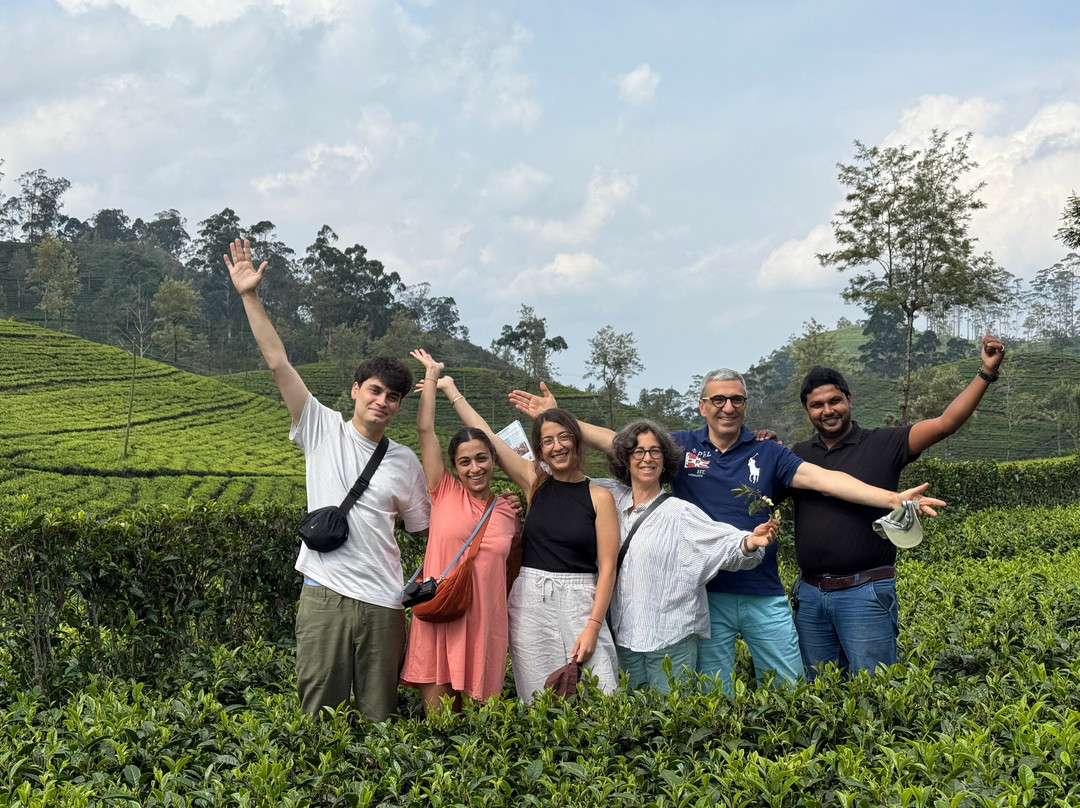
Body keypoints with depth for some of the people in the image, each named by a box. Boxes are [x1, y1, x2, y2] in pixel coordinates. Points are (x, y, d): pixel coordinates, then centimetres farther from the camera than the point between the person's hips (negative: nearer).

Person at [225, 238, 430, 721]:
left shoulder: (405, 462, 10)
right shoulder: (323, 429, 4)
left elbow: (425, 528, 16)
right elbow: (278, 363, -1)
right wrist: (250, 297, -6)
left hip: (383, 603, 2)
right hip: (324, 594, -2)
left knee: (380, 716, 7)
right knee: (319, 711, 1)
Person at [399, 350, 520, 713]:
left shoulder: (508, 511, 10)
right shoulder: (444, 493, 2)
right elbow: (425, 429, -2)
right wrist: (431, 375, 3)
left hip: (485, 622, 2)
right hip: (440, 616, -2)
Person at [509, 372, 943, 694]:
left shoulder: (767, 453, 2)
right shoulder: (682, 446, 3)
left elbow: (824, 478, -7)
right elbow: (616, 441, -1)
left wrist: (894, 499, -17)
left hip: (764, 595, 0)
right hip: (706, 595, 0)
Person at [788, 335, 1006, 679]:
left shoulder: (883, 444, -1)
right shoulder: (798, 455, 10)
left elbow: (946, 422, -8)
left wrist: (987, 372, -15)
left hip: (865, 594, -4)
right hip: (810, 595, 4)